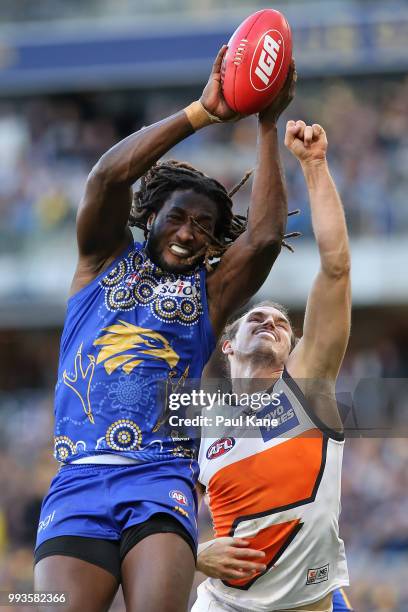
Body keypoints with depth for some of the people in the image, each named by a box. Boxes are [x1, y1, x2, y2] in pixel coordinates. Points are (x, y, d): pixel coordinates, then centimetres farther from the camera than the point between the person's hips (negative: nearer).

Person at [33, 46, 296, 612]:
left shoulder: (209, 291, 18)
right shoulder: (106, 262, 18)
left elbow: (264, 237, -1)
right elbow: (108, 177, 0)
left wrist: (267, 127, 0)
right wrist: (201, 113, -5)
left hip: (162, 478, 0)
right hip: (79, 480, 0)